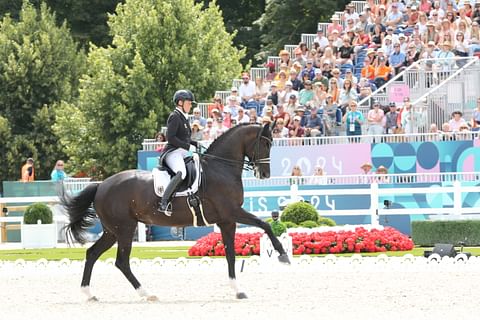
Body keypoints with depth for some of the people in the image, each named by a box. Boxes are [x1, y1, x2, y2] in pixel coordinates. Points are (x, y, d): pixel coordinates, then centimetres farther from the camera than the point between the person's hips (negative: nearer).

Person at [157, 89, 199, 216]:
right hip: (173, 152, -11)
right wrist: (187, 146, -18)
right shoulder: (175, 116, -8)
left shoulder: (184, 117, 21)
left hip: (183, 153, 11)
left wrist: (195, 144, 13)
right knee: (181, 173, -35)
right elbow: (170, 138, -18)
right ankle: (164, 203, -41)